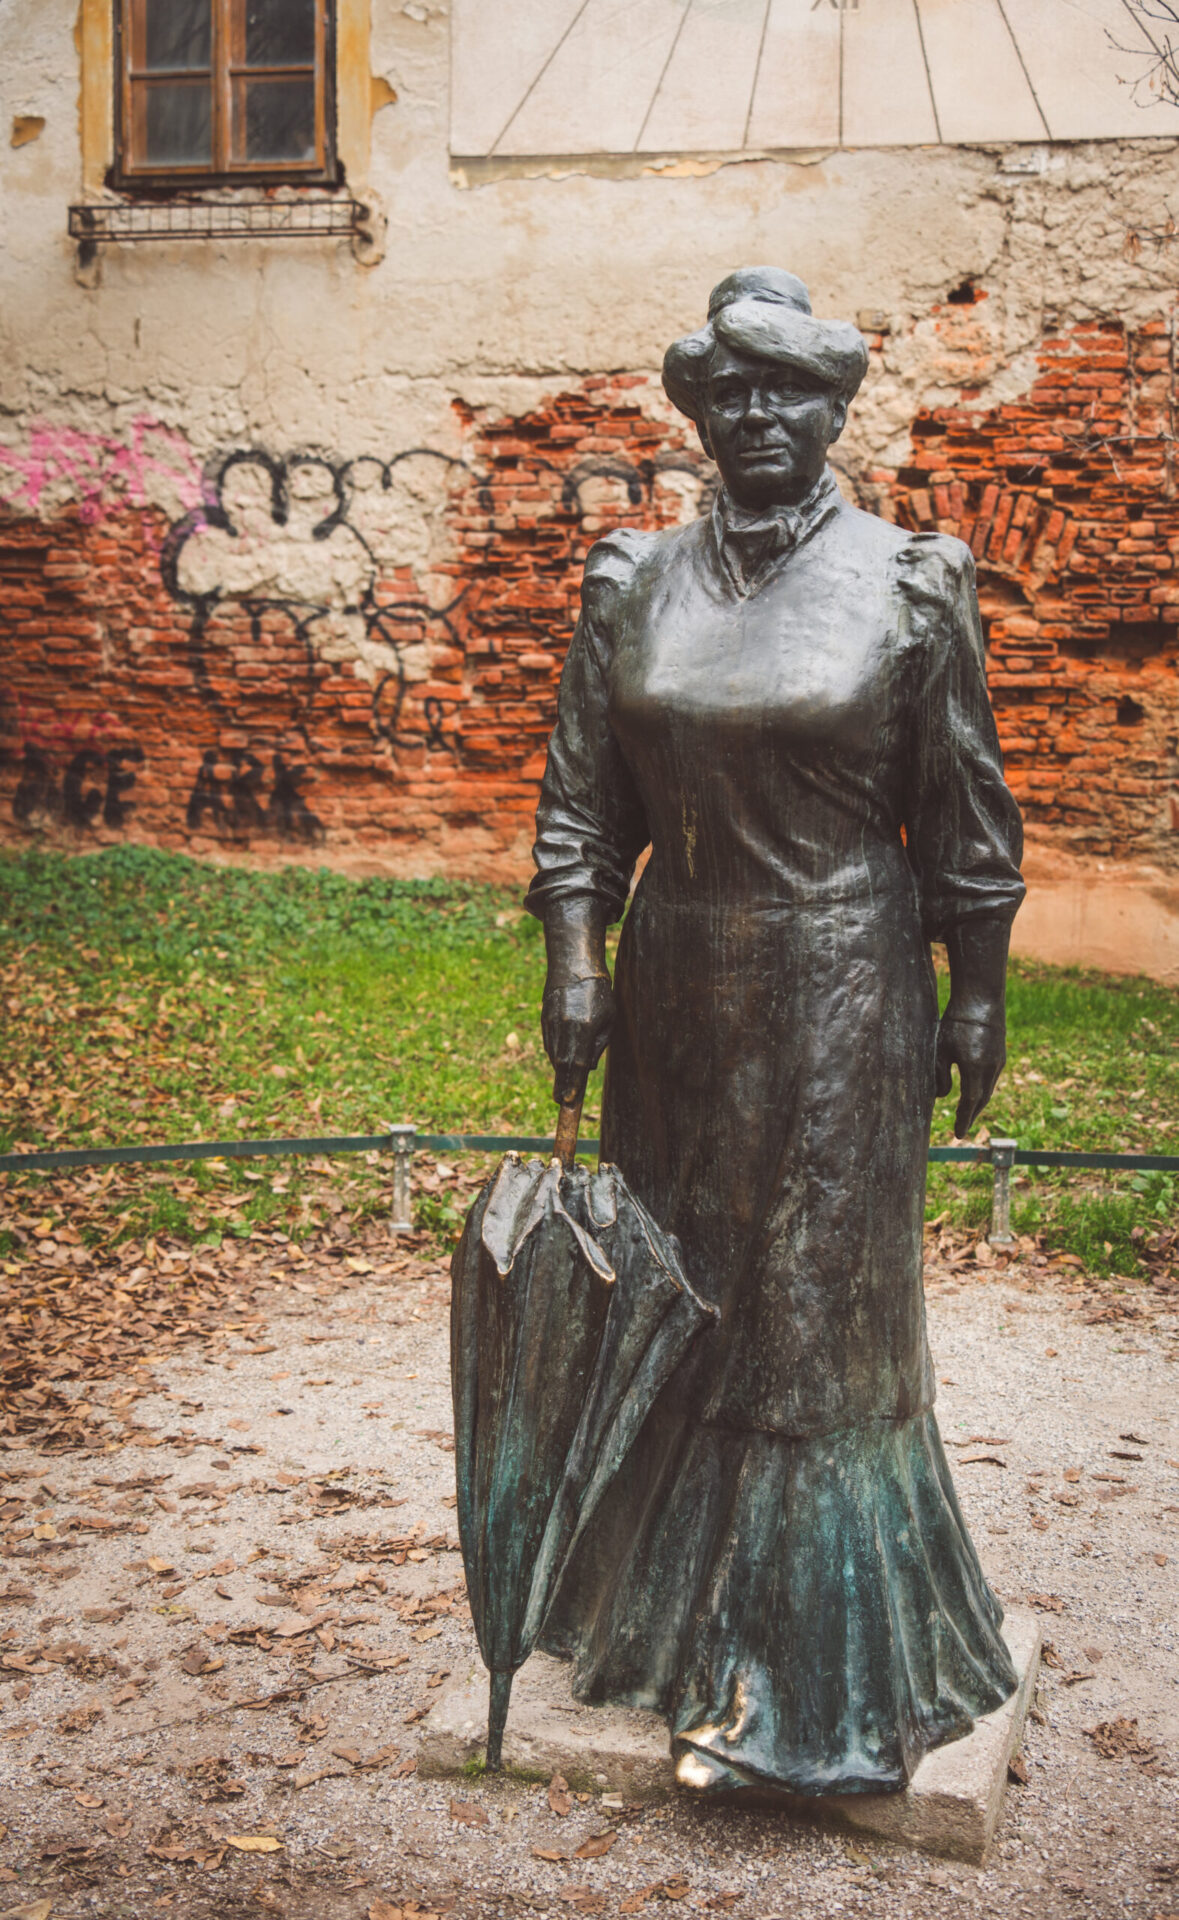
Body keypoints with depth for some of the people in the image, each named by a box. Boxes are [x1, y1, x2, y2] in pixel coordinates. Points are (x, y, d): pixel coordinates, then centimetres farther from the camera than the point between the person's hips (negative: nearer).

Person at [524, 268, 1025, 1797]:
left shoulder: (910, 586, -4)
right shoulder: (633, 588, 4)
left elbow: (967, 815, -1)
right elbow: (582, 798, 6)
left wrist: (976, 998, -1)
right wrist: (574, 967, -2)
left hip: (842, 995, -3)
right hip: (678, 995, 4)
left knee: (820, 1311, 3)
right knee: (676, 1296, 13)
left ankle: (800, 1669, 18)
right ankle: (668, 1612, 32)